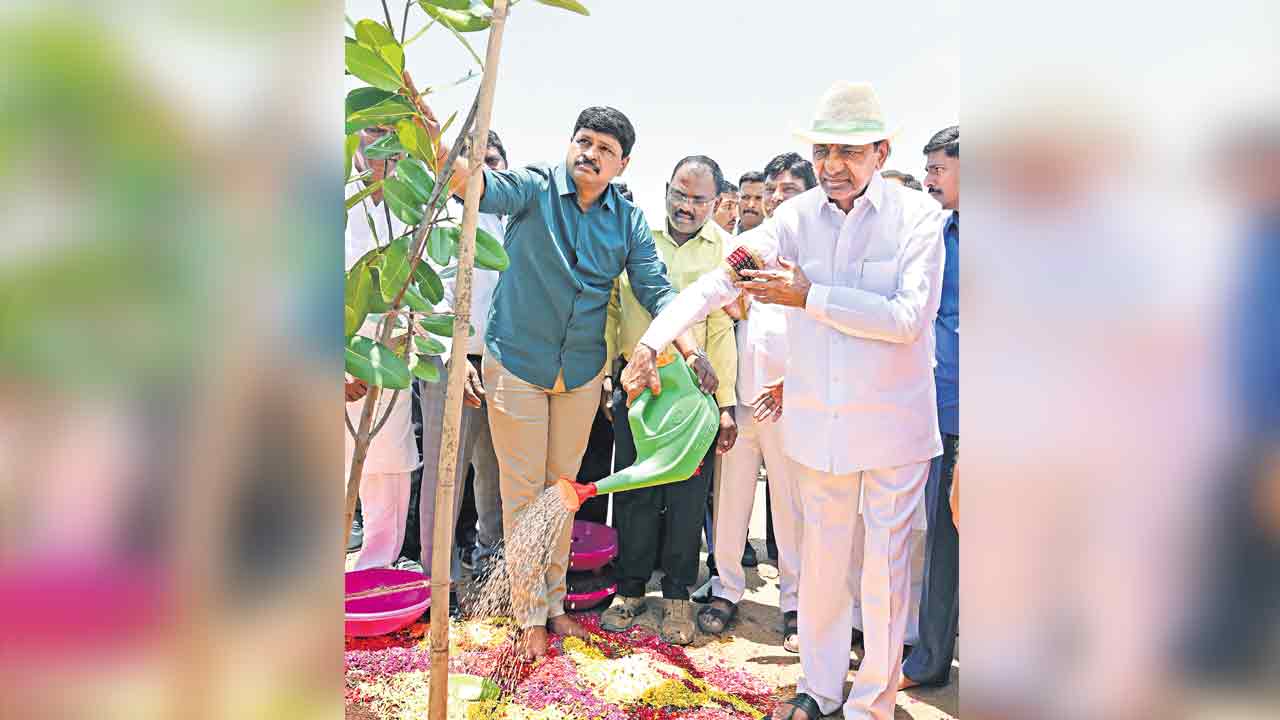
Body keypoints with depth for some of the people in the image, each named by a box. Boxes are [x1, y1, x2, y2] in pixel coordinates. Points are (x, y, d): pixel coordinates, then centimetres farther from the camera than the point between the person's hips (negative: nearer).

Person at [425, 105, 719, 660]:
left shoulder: (629, 220, 0)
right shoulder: (534, 188, -9)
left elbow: (655, 289, -3)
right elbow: (481, 187, -28)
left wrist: (689, 348, -18)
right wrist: (438, 150, -51)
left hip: (582, 373, 4)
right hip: (517, 363, -3)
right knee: (523, 491, 5)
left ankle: (554, 601, 32)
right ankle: (530, 614, 19)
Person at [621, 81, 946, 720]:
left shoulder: (917, 216, -9)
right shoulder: (797, 216, 0)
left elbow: (907, 318, -19)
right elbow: (720, 281, -10)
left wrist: (808, 296, -20)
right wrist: (652, 340, -22)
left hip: (891, 424, -3)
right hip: (816, 421, 3)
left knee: (884, 565, 8)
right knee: (822, 558, 15)